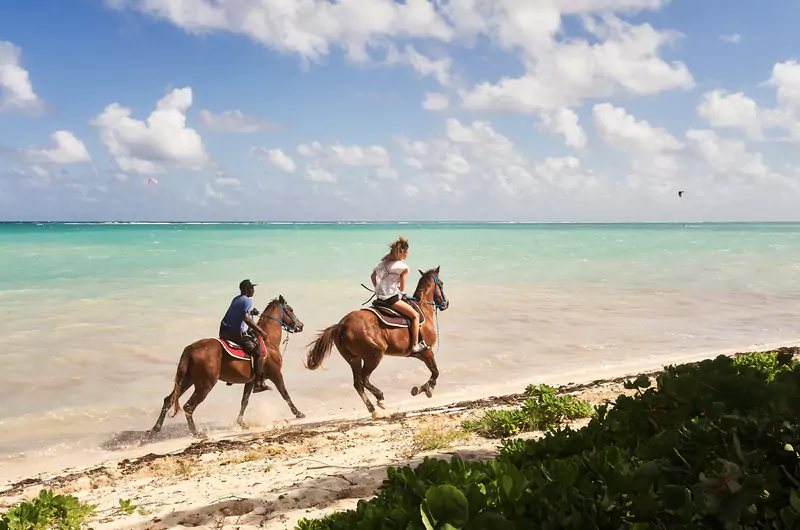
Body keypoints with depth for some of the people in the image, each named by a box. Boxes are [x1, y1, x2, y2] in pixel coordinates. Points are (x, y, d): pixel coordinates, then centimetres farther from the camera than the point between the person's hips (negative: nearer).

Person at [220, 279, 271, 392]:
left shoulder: (236, 299, 17)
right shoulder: (248, 300, -9)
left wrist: (251, 312, 16)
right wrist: (261, 331, -20)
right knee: (259, 352, -7)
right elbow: (246, 319, -22)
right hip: (236, 334, -9)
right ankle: (258, 384, -12)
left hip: (223, 332, 9)